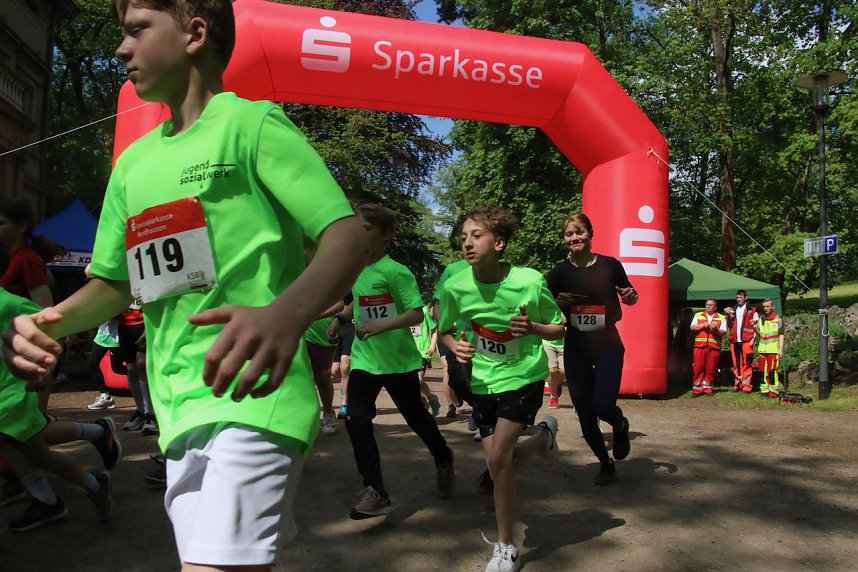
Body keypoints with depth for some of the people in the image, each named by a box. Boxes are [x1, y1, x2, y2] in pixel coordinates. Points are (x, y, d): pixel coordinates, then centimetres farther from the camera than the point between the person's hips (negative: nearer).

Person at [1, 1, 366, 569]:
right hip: (179, 410, 7)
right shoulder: (134, 162, 17)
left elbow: (349, 236, -16)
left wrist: (288, 312, -36)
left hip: (250, 400, -7)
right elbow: (116, 280, 22)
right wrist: (48, 322, 1)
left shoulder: (251, 123, -5)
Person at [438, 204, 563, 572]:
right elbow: (444, 331, 3)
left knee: (498, 459, -12)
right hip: (484, 380, 4)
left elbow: (559, 329, -6)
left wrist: (531, 327, -27)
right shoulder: (455, 287, -15)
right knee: (498, 464, 5)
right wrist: (454, 345, -19)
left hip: (524, 376, -3)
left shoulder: (529, 282, -21)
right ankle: (543, 434, 38)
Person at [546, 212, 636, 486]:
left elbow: (629, 296, 11)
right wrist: (558, 303, -21)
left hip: (608, 345, -1)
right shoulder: (559, 272, -4)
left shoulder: (610, 265, -4)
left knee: (603, 405, -18)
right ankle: (605, 464, 32)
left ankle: (620, 425, 21)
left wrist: (631, 297, -12)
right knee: (585, 415, 6)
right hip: (575, 349, 2)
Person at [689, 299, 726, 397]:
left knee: (710, 369, 2)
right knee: (698, 368, -2)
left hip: (714, 347, 0)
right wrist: (703, 325, -9)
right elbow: (692, 327, 4)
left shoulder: (721, 318, 12)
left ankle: (708, 388, 12)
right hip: (700, 346, 0)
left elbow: (723, 332, 4)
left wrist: (716, 329, -15)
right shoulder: (698, 315, 15)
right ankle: (696, 389, 3)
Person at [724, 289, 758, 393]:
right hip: (734, 341, 4)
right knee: (736, 364, 6)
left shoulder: (752, 311, 5)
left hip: (746, 341, -4)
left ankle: (746, 385, -4)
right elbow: (729, 326, 18)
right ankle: (737, 384, 11)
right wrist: (728, 315, 3)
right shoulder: (732, 310, 17)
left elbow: (756, 327, 2)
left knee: (747, 363, -6)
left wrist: (753, 339, -9)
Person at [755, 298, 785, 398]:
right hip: (762, 349, 5)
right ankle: (764, 390, 13)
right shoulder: (761, 319, 14)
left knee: (772, 370, -7)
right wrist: (755, 328, -3)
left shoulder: (778, 319, -1)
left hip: (773, 349, -5)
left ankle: (774, 391, -1)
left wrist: (781, 349, -8)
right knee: (763, 370, 6)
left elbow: (781, 335, -2)